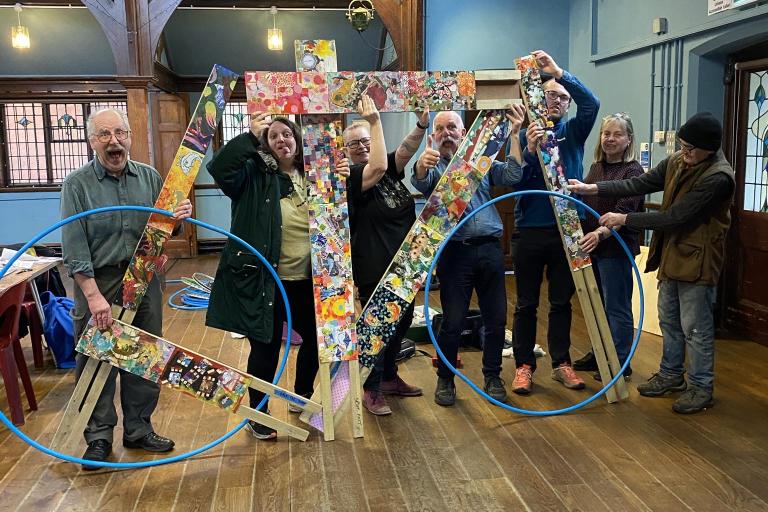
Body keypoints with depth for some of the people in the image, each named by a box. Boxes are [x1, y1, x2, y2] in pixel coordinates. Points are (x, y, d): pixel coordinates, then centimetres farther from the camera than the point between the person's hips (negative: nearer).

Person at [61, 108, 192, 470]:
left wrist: (177, 218, -12)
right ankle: (99, 438, 20)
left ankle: (139, 429, 27)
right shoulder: (77, 184, -6)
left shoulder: (150, 178, 4)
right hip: (96, 282, -3)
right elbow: (74, 246, -11)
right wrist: (93, 294, -19)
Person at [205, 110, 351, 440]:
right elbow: (219, 168, -24)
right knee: (266, 348, 5)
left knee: (317, 339, 16)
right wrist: (250, 137, -25)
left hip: (305, 281, 5)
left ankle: (302, 399, 41)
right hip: (263, 281, -5)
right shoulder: (256, 174, -6)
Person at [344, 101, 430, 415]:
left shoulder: (391, 169, 8)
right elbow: (377, 168, -31)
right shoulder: (350, 176, -13)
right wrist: (376, 121, -28)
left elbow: (405, 150, -10)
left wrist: (422, 124, -26)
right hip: (374, 269, -8)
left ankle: (389, 378, 35)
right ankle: (372, 390, 16)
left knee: (401, 323, 18)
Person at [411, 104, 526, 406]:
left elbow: (512, 177, 0)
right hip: (455, 252, -3)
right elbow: (420, 182, -18)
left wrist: (514, 135, -6)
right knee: (453, 322, 1)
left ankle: (492, 377, 25)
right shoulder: (433, 166, 6)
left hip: (490, 248, 3)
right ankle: (445, 380, 19)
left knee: (496, 319, 7)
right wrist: (422, 163, -41)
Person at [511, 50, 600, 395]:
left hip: (566, 229, 2)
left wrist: (560, 72, -21)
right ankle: (524, 365, 17)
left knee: (562, 301, 12)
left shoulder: (573, 132, 6)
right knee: (527, 303, 7)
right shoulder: (524, 134, 1)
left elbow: (592, 104, -14)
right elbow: (514, 182, -8)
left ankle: (561, 363, 24)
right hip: (530, 230, -2)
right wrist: (530, 152, -23)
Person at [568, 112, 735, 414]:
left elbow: (674, 217, -24)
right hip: (671, 253, 8)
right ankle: (671, 375, 35)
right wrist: (592, 189, -7)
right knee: (669, 321, 18)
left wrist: (624, 219, -19)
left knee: (695, 327, 3)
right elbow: (640, 184, 2)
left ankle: (702, 388, 18)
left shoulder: (718, 178, -24)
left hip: (697, 260, -8)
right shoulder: (677, 162, 1)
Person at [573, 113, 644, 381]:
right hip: (592, 246, 8)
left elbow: (624, 211, -23)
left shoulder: (632, 171, -12)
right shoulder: (596, 167, 11)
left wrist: (600, 233, -37)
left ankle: (620, 363, 15)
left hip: (616, 247, -7)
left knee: (617, 307, 2)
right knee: (597, 304, 18)